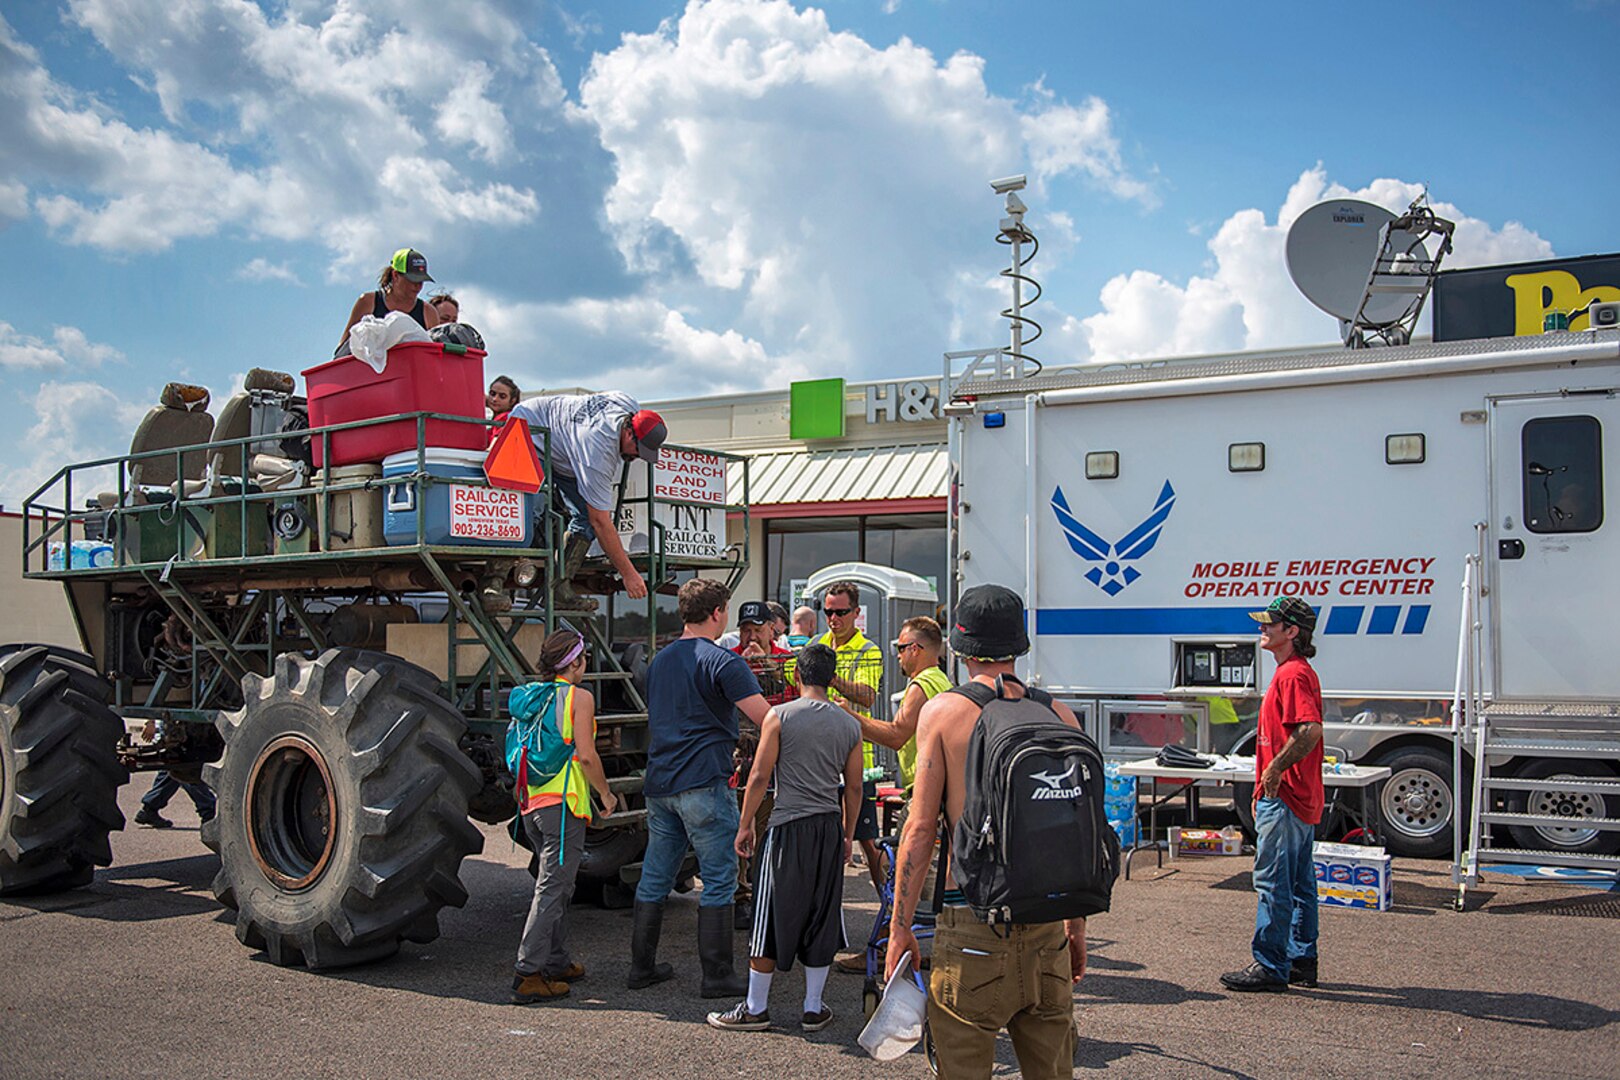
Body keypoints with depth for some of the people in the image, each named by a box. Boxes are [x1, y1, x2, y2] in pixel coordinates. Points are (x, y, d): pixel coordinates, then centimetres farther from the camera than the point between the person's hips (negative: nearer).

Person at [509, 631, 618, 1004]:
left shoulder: (529, 696, 13)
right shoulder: (579, 697, -8)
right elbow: (586, 755, -13)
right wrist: (605, 793, 0)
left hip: (530, 803, 8)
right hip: (563, 803, -8)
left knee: (553, 885, 18)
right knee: (552, 889, -6)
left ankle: (556, 962, 24)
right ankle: (528, 975, -8)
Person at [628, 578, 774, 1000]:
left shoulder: (660, 660, 16)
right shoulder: (721, 661, -9)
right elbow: (766, 719, -14)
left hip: (659, 784, 8)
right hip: (704, 784, -8)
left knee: (654, 879, 13)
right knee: (719, 881, 0)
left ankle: (641, 968, 20)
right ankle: (717, 976, 2)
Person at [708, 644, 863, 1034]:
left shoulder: (779, 716, -5)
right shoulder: (849, 724, 6)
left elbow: (760, 776, -7)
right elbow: (854, 788, 10)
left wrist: (745, 825, 3)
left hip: (789, 827, -4)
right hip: (830, 828, 4)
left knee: (772, 920, 4)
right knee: (821, 920, 12)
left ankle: (755, 1008, 12)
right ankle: (814, 1008, 19)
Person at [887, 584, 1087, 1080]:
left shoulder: (943, 710, -4)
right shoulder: (1059, 714, 5)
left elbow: (920, 828, -6)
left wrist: (900, 928, 1)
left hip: (972, 927, -4)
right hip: (1047, 925, 4)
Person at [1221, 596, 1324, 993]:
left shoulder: (1293, 674, -16)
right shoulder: (1293, 672, 17)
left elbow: (1311, 730, -30)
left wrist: (1274, 770, -21)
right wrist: (1265, 789, 22)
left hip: (1284, 800, -11)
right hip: (1297, 798, 11)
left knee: (1273, 883, -6)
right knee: (1299, 883, 15)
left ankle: (1270, 966, -1)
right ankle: (1301, 961, 22)